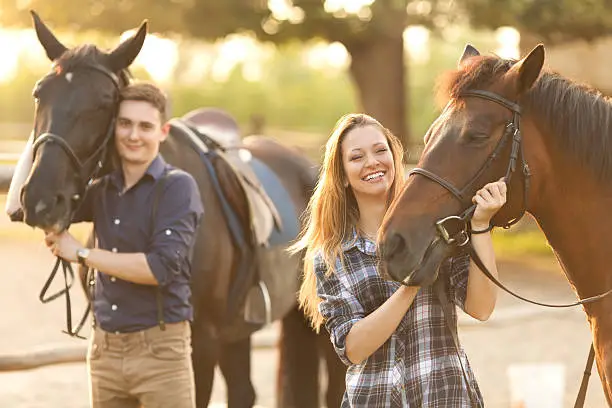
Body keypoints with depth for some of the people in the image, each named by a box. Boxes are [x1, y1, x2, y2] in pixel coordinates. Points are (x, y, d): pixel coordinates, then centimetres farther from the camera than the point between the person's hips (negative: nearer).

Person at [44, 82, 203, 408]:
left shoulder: (178, 186, -8)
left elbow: (162, 267, -19)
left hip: (159, 348, -6)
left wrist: (82, 254, -13)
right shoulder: (102, 188, 9)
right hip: (104, 348, 6)